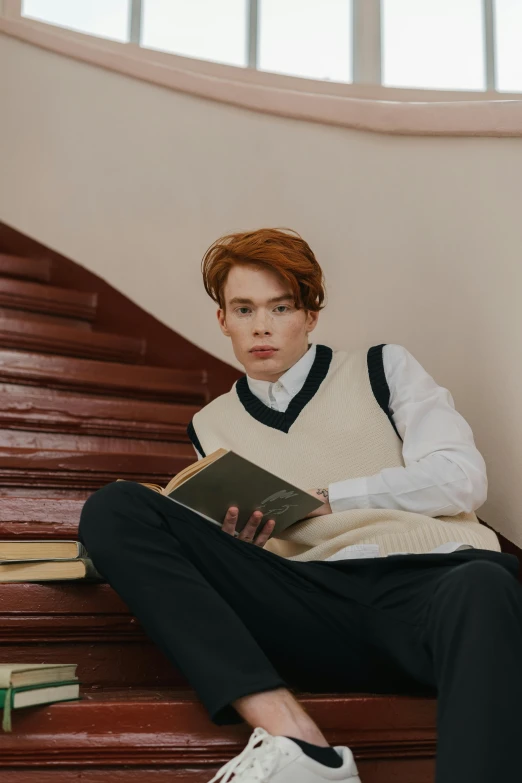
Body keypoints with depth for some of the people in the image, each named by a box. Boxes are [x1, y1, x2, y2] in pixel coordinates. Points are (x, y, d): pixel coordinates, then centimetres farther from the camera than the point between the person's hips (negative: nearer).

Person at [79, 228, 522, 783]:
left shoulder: (382, 368, 17)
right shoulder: (212, 427, 23)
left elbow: (462, 478, 4)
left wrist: (322, 498, 0)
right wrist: (237, 547, 0)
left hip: (430, 575, -2)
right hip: (314, 606, 3)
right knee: (114, 509, -15)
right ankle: (291, 736, -30)